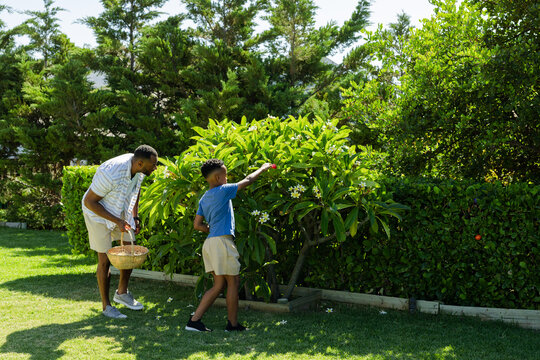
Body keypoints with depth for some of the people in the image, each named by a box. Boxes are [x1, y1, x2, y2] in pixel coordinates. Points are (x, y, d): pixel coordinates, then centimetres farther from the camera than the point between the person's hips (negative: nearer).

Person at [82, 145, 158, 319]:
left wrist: (135, 217, 4)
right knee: (105, 259, -2)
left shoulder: (139, 169, -15)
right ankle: (106, 305, 13)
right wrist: (116, 221, -28)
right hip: (97, 212, -7)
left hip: (120, 211, 7)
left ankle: (122, 292, 28)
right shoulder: (110, 173, -38)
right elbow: (89, 201, -27)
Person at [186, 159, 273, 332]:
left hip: (210, 241, 8)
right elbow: (248, 180, 0)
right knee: (233, 282, 3)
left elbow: (197, 224, 15)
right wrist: (262, 168, 13)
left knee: (219, 285, 11)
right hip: (222, 241, -8)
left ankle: (194, 320, 7)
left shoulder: (203, 199, 16)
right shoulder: (223, 191, -7)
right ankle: (233, 324, 12)